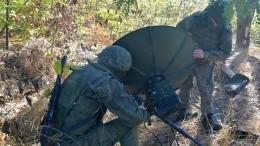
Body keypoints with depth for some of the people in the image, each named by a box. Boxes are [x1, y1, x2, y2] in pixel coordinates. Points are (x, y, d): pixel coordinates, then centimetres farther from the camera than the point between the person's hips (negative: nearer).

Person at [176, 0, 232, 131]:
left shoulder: (226, 29, -20)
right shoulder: (195, 18, -22)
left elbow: (225, 53, -20)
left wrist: (205, 54, -36)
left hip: (205, 64, -1)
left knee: (206, 89, -2)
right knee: (184, 86, 14)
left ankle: (208, 114, 19)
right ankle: (184, 108, 38)